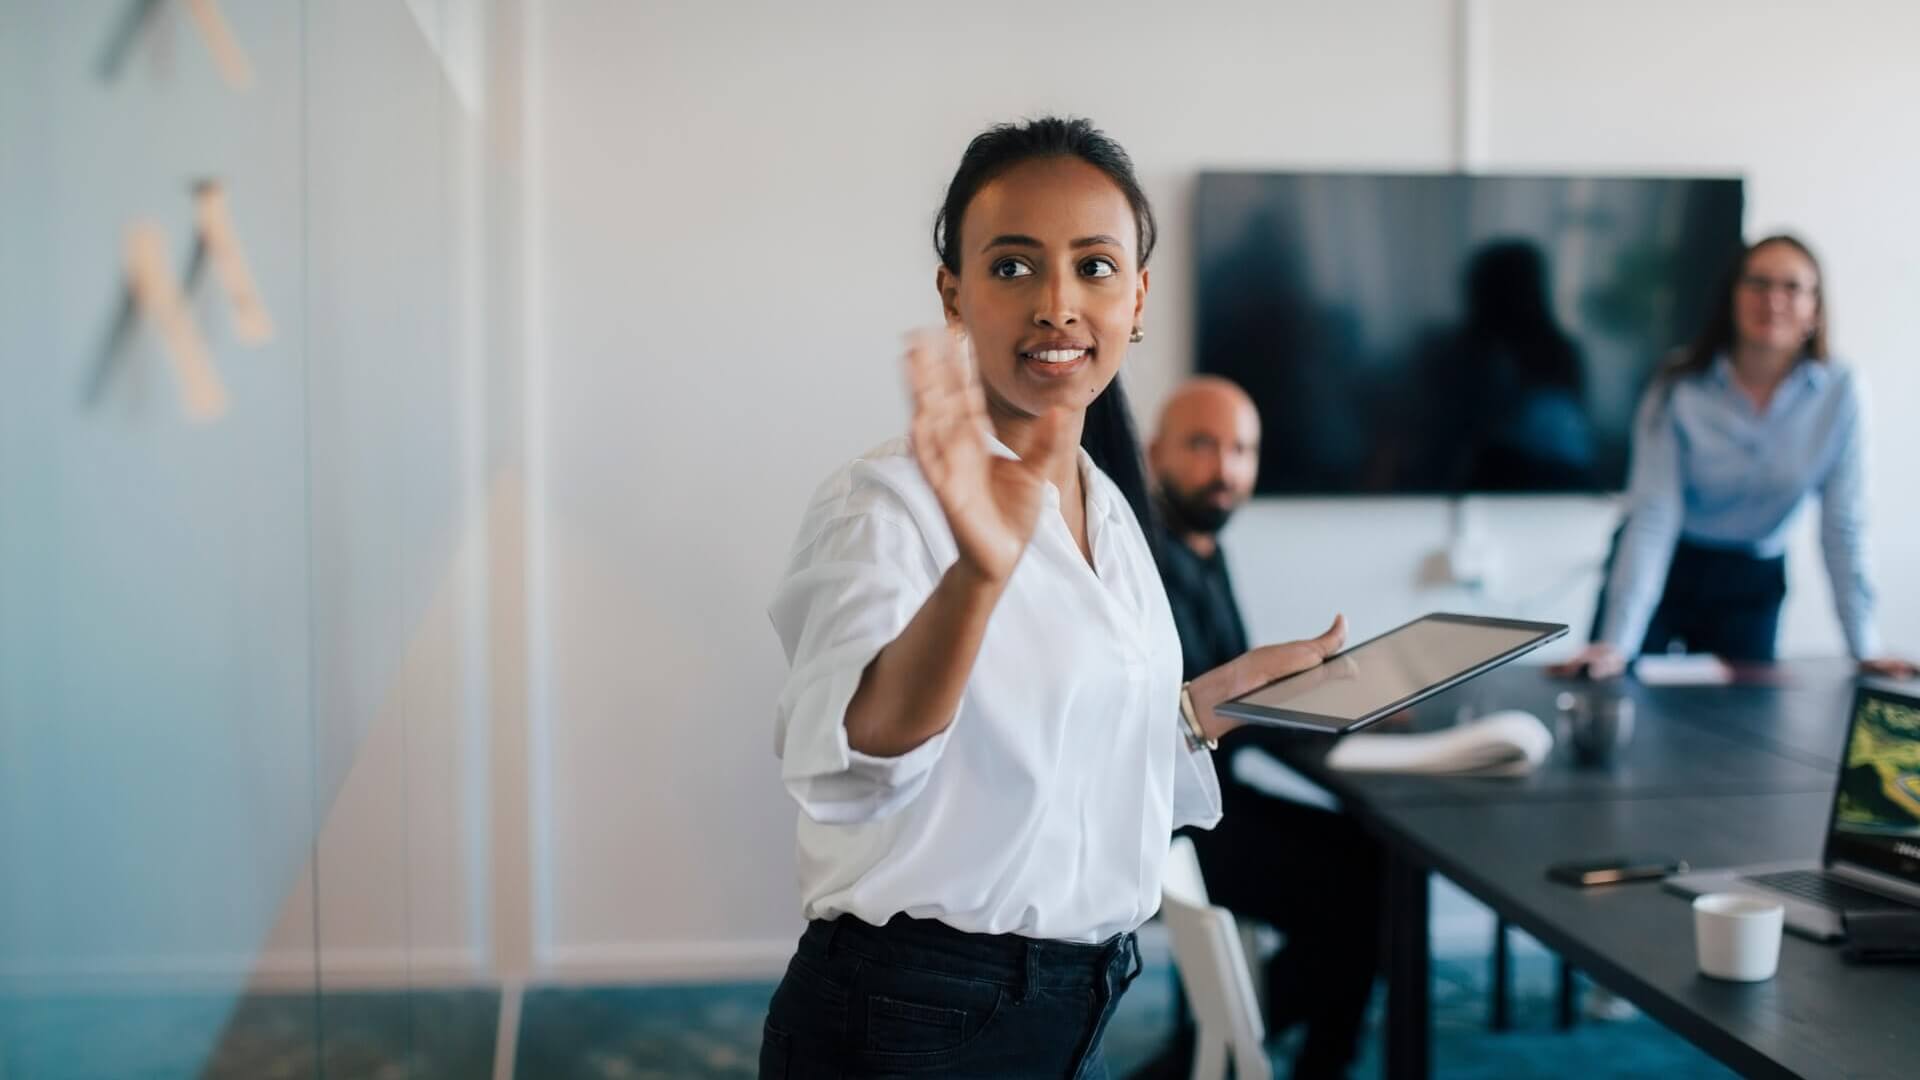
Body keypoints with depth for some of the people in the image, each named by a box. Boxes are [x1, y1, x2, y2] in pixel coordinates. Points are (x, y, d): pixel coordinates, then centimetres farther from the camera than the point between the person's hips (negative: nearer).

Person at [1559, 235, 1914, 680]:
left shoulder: (1838, 392, -13)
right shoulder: (1680, 389, -18)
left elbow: (1843, 526, -8)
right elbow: (1652, 516, -23)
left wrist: (1865, 647, -9)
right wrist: (1616, 643, -31)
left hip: (1752, 580, 2)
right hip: (1663, 569, -2)